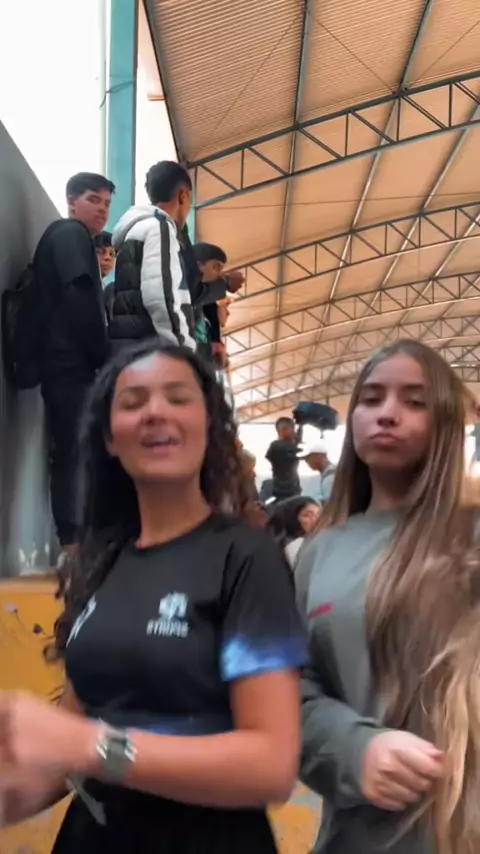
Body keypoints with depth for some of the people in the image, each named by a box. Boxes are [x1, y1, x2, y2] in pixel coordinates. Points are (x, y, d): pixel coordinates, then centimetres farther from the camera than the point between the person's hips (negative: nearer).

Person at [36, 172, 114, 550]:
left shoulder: (70, 239, 30)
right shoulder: (71, 234, 1)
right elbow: (80, 298, -14)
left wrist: (99, 356, 11)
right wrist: (104, 356, -13)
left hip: (67, 363, 10)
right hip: (73, 363, -10)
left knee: (69, 452, 4)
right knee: (77, 451, -15)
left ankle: (73, 542, 4)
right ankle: (76, 541, -18)